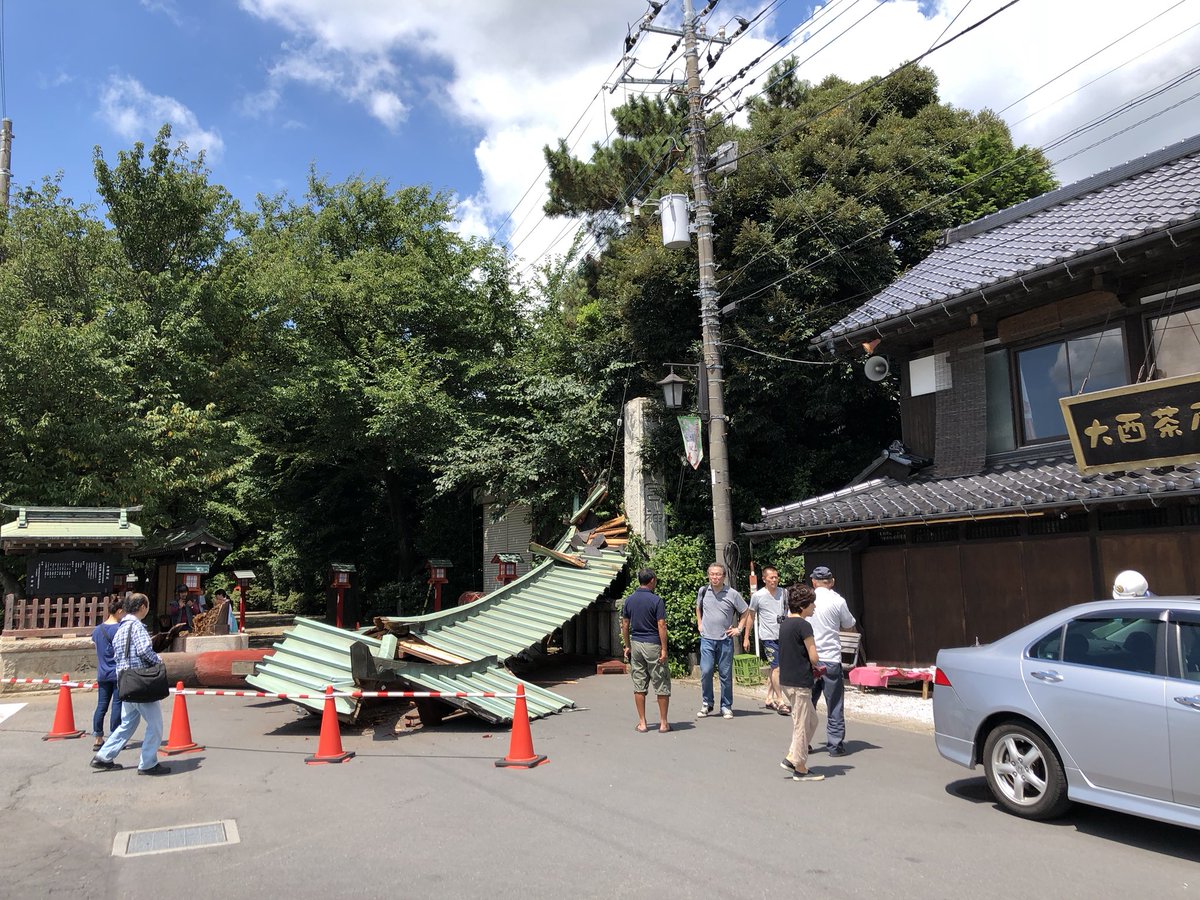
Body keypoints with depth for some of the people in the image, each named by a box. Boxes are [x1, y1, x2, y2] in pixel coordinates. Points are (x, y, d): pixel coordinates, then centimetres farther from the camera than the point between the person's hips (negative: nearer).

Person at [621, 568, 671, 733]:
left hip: (636, 645, 5)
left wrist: (627, 646, 15)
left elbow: (624, 625, 7)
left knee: (639, 686, 9)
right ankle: (663, 723, 11)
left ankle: (642, 723, 12)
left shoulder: (629, 600, 4)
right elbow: (661, 626, -14)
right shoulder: (656, 600, -11)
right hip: (653, 645, -5)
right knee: (661, 685, 6)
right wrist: (664, 649, -10)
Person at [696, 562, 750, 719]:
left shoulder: (732, 594, -4)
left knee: (726, 674, 3)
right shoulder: (703, 591, 3)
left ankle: (726, 707, 15)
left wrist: (739, 629, 2)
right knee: (705, 672, -7)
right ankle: (706, 705, 9)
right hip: (707, 639, 1)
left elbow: (745, 612, 8)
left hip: (725, 640, -1)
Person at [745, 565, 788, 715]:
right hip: (768, 636, -5)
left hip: (783, 635, 5)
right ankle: (780, 702, -4)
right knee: (777, 668, -10)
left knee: (775, 668, 13)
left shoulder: (784, 593, 4)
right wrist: (746, 638, 1)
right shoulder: (758, 596, -8)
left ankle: (769, 699, 24)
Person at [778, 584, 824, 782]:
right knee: (802, 725, 2)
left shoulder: (784, 624, 10)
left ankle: (791, 758, 19)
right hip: (800, 682, -9)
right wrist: (813, 666, 6)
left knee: (811, 720, 19)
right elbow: (814, 657, -16)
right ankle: (800, 769, 12)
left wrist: (811, 667, 7)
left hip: (786, 679, 9)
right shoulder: (803, 625, -17)